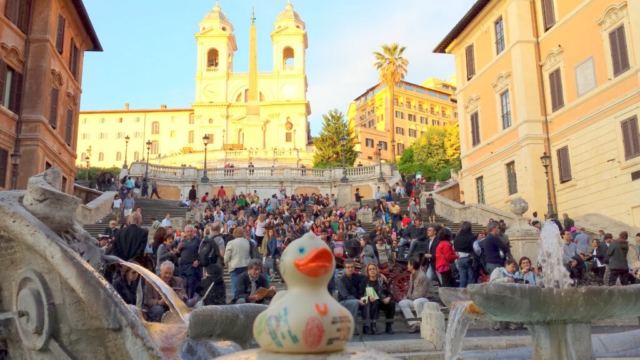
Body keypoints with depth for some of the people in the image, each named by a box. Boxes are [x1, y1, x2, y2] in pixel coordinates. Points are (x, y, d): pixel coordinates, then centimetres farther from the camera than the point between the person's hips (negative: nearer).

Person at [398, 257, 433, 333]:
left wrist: (409, 297, -10)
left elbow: (420, 294, -23)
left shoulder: (422, 276, -21)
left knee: (416, 302, -39)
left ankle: (421, 325, -24)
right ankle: (414, 324, -17)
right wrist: (407, 297, -3)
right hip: (415, 299, 9)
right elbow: (410, 289, 16)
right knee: (402, 303, -11)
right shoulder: (412, 275, 5)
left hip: (426, 299, -9)